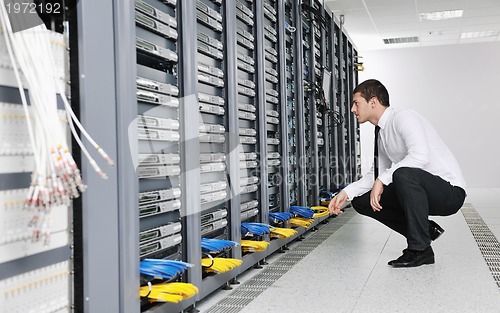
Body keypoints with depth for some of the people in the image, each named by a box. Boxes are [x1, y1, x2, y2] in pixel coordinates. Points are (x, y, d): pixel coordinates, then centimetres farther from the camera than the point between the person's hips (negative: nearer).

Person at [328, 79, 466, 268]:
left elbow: (420, 155, -33)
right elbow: (378, 173, 15)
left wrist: (382, 180, -28)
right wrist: (346, 193, 3)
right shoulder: (381, 133, 10)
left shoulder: (402, 117, -17)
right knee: (361, 201, 2)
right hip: (423, 192, 8)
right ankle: (425, 230, 8)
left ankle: (420, 250, -20)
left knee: (403, 174, -38)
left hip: (450, 190, -8)